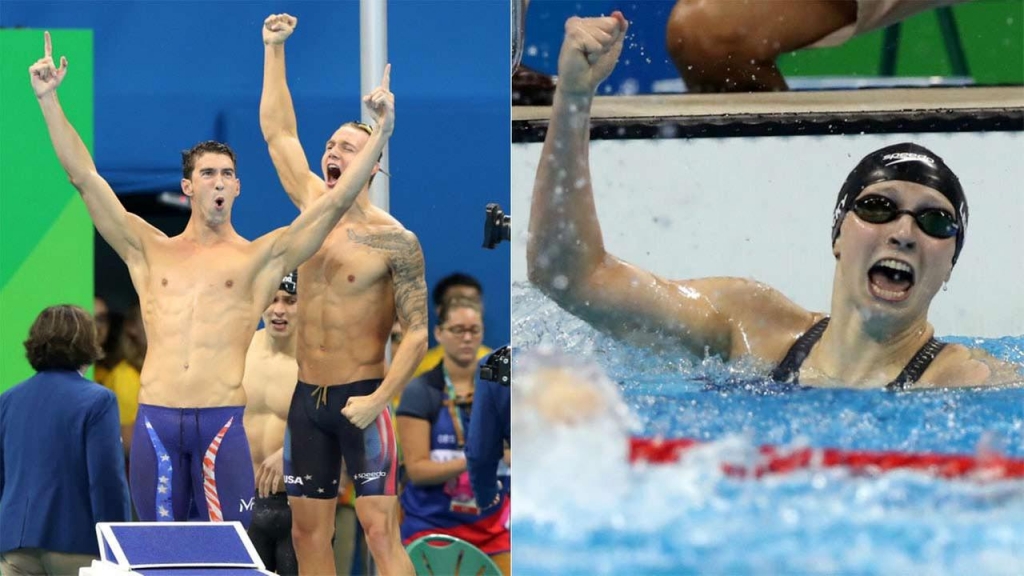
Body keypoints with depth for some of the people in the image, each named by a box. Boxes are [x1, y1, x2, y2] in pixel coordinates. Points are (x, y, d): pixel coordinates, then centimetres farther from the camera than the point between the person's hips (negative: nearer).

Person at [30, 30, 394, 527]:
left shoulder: (260, 258, 8)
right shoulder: (150, 251, 13)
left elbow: (336, 200, 2)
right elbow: (85, 178, 10)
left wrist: (381, 132, -6)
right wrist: (48, 100, 5)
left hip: (223, 424, -2)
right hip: (156, 420, 2)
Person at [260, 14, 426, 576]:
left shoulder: (394, 241, -10)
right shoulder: (313, 206, 6)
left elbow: (417, 333, -12)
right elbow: (278, 132, 15)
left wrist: (377, 400, -20)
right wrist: (274, 49, 13)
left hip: (360, 399, -6)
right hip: (306, 397, 6)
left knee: (380, 531, -12)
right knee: (308, 531, 6)